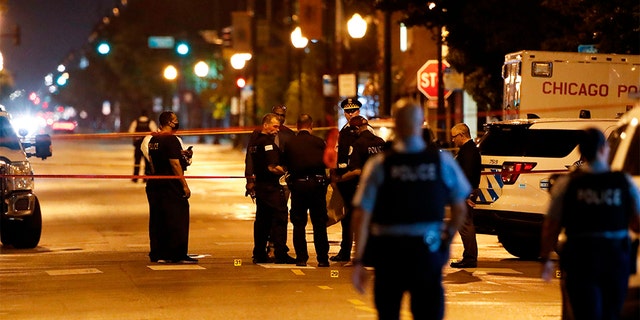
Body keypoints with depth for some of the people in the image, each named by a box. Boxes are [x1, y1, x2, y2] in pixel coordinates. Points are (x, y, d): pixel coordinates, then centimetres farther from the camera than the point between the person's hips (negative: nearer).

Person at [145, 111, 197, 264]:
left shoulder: (153, 140, 11)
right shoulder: (171, 140, -15)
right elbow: (175, 164, -19)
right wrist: (185, 185, -15)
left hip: (154, 184, 8)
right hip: (171, 186, -8)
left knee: (157, 220, 11)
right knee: (178, 220, -3)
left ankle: (157, 254, 13)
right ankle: (178, 255, -3)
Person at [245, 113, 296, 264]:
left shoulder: (253, 141, 14)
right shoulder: (268, 142, -15)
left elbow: (249, 164, 21)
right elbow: (272, 168, -22)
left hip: (259, 185, 9)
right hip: (271, 186, -9)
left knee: (262, 220, 13)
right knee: (279, 218, -7)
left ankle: (259, 254, 14)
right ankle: (280, 254, -11)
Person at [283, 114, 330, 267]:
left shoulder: (290, 143, 2)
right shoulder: (318, 142, -2)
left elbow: (286, 165, 6)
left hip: (297, 184, 0)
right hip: (317, 184, 0)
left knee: (299, 223, 7)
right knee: (319, 224, 5)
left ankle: (301, 258, 4)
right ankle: (322, 259, 6)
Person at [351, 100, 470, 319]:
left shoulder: (379, 165, -6)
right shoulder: (443, 162, -3)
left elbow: (361, 216, -8)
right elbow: (460, 210, 5)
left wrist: (358, 261, -3)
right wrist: (447, 238, 22)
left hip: (388, 252, 0)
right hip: (428, 252, 0)